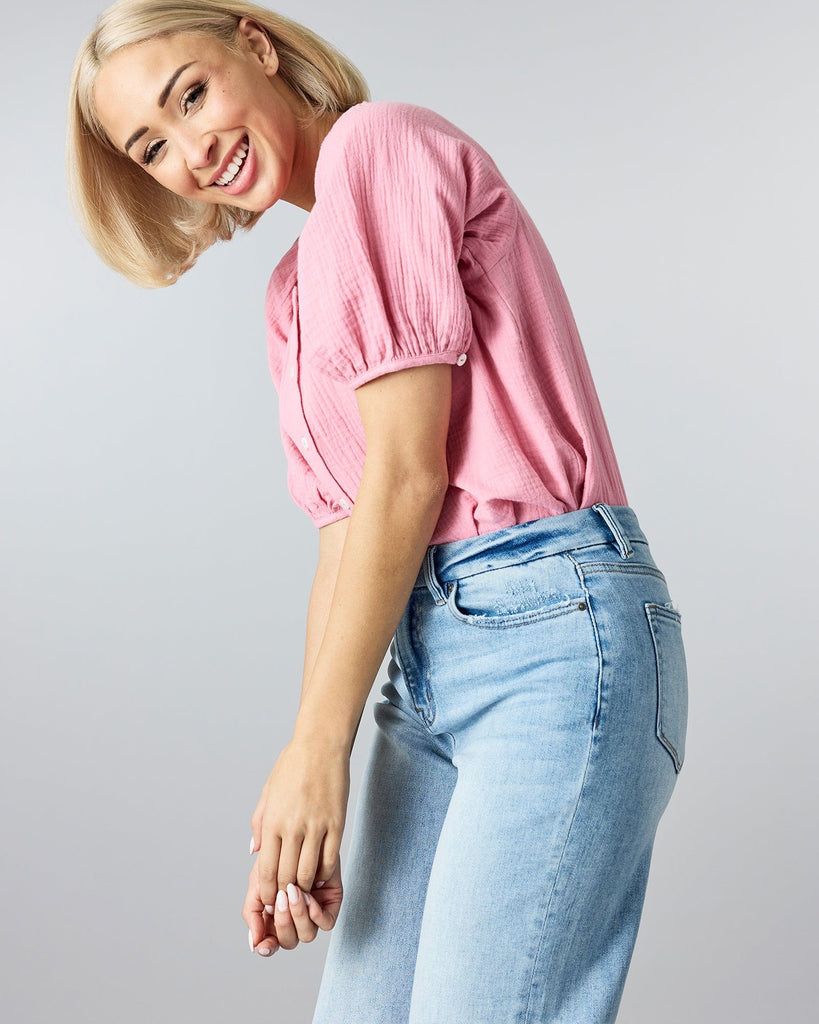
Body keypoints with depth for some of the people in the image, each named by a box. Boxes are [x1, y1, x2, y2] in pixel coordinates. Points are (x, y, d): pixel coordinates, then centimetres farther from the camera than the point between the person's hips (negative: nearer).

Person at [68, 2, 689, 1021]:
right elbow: (346, 533, 14)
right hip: (424, 658, 8)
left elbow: (407, 471, -11)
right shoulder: (295, 292, 20)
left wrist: (318, 746, -7)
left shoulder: (378, 141, -4)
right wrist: (300, 803, 7)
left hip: (551, 631, -8)